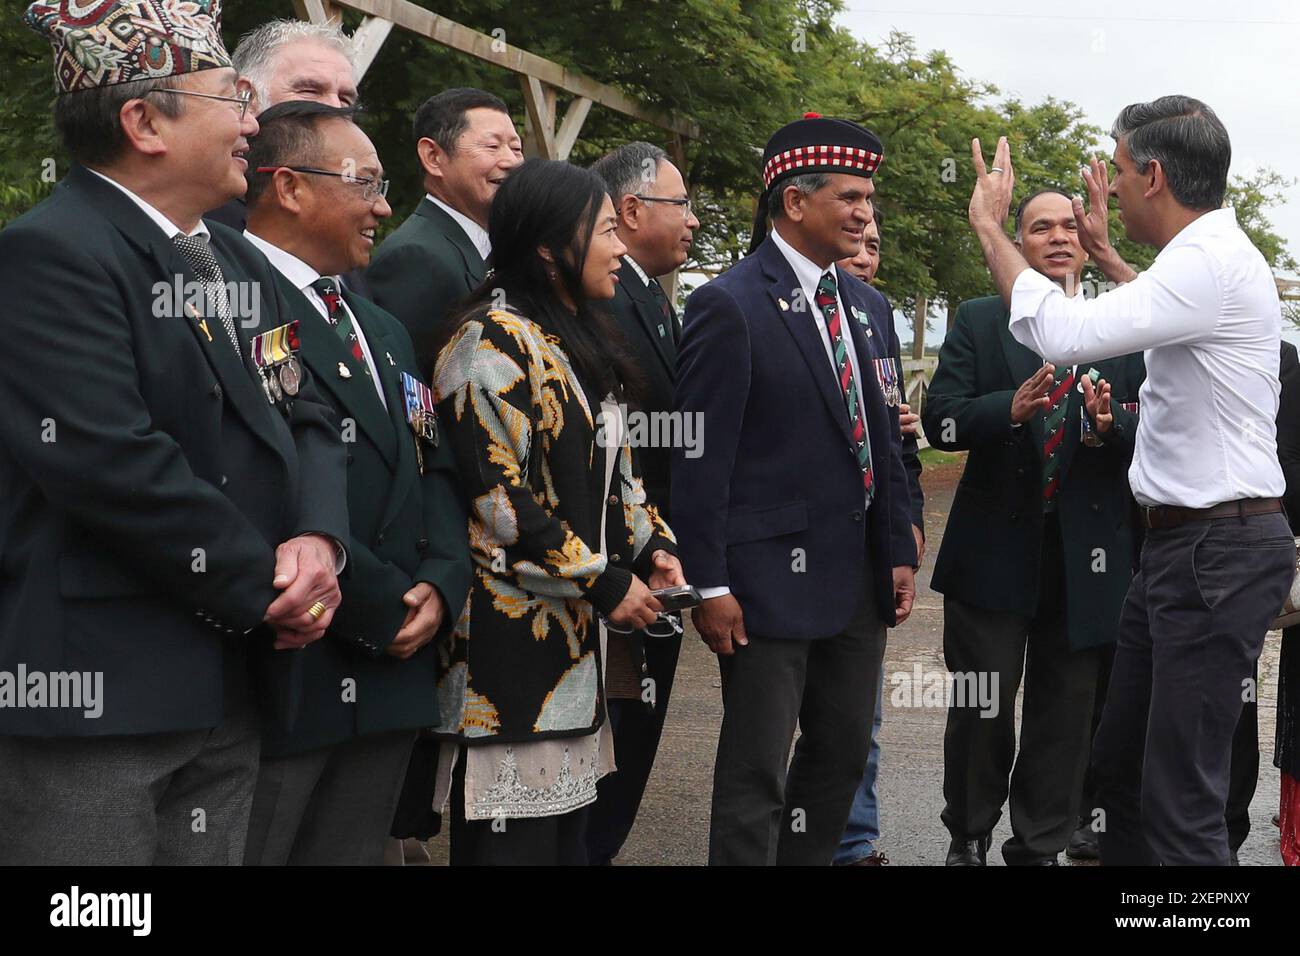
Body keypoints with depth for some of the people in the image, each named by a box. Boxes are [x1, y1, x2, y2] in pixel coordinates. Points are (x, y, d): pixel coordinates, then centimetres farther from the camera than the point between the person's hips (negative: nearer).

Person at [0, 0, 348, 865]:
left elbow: (307, 420, 13)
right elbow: (109, 461, -22)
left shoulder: (243, 264, 16)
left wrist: (320, 540, -9)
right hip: (92, 690, -8)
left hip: (231, 691, 8)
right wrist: (264, 588, -14)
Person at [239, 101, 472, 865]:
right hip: (276, 676, -8)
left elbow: (437, 471, 17)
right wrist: (379, 608, -13)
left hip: (390, 677, 9)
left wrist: (440, 585, -1)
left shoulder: (385, 331, 22)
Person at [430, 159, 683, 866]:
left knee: (567, 821, 12)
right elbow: (500, 501, -18)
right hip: (512, 639, -9)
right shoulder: (493, 341, -13)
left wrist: (651, 545, 5)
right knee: (516, 836, -4)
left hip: (574, 635, 9)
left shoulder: (579, 342, 15)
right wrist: (606, 583, -14)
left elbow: (612, 470, 21)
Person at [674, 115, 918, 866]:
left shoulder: (858, 301, 11)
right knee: (756, 772, 0)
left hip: (859, 574, 8)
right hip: (775, 574, -8)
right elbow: (701, 458, -14)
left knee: (844, 753, 15)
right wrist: (709, 585, -16)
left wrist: (899, 552, 12)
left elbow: (880, 435, 15)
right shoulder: (729, 306, -12)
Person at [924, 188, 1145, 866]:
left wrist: (1111, 422, -19)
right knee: (981, 709, 7)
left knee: (1066, 710, 8)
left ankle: (1039, 846, 23)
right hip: (995, 548, -1)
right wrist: (1013, 406, -23)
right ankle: (967, 840, 26)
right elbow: (941, 421, -6)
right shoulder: (979, 321, 5)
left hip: (1089, 555, 1)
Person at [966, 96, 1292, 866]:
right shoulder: (1208, 255, 13)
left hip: (1219, 550, -11)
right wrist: (1106, 254, 38)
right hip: (1178, 543, 11)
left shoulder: (1213, 260, -18)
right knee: (1120, 764, 19)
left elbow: (1063, 334, -26)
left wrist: (989, 225, -14)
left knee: (1181, 800, -7)